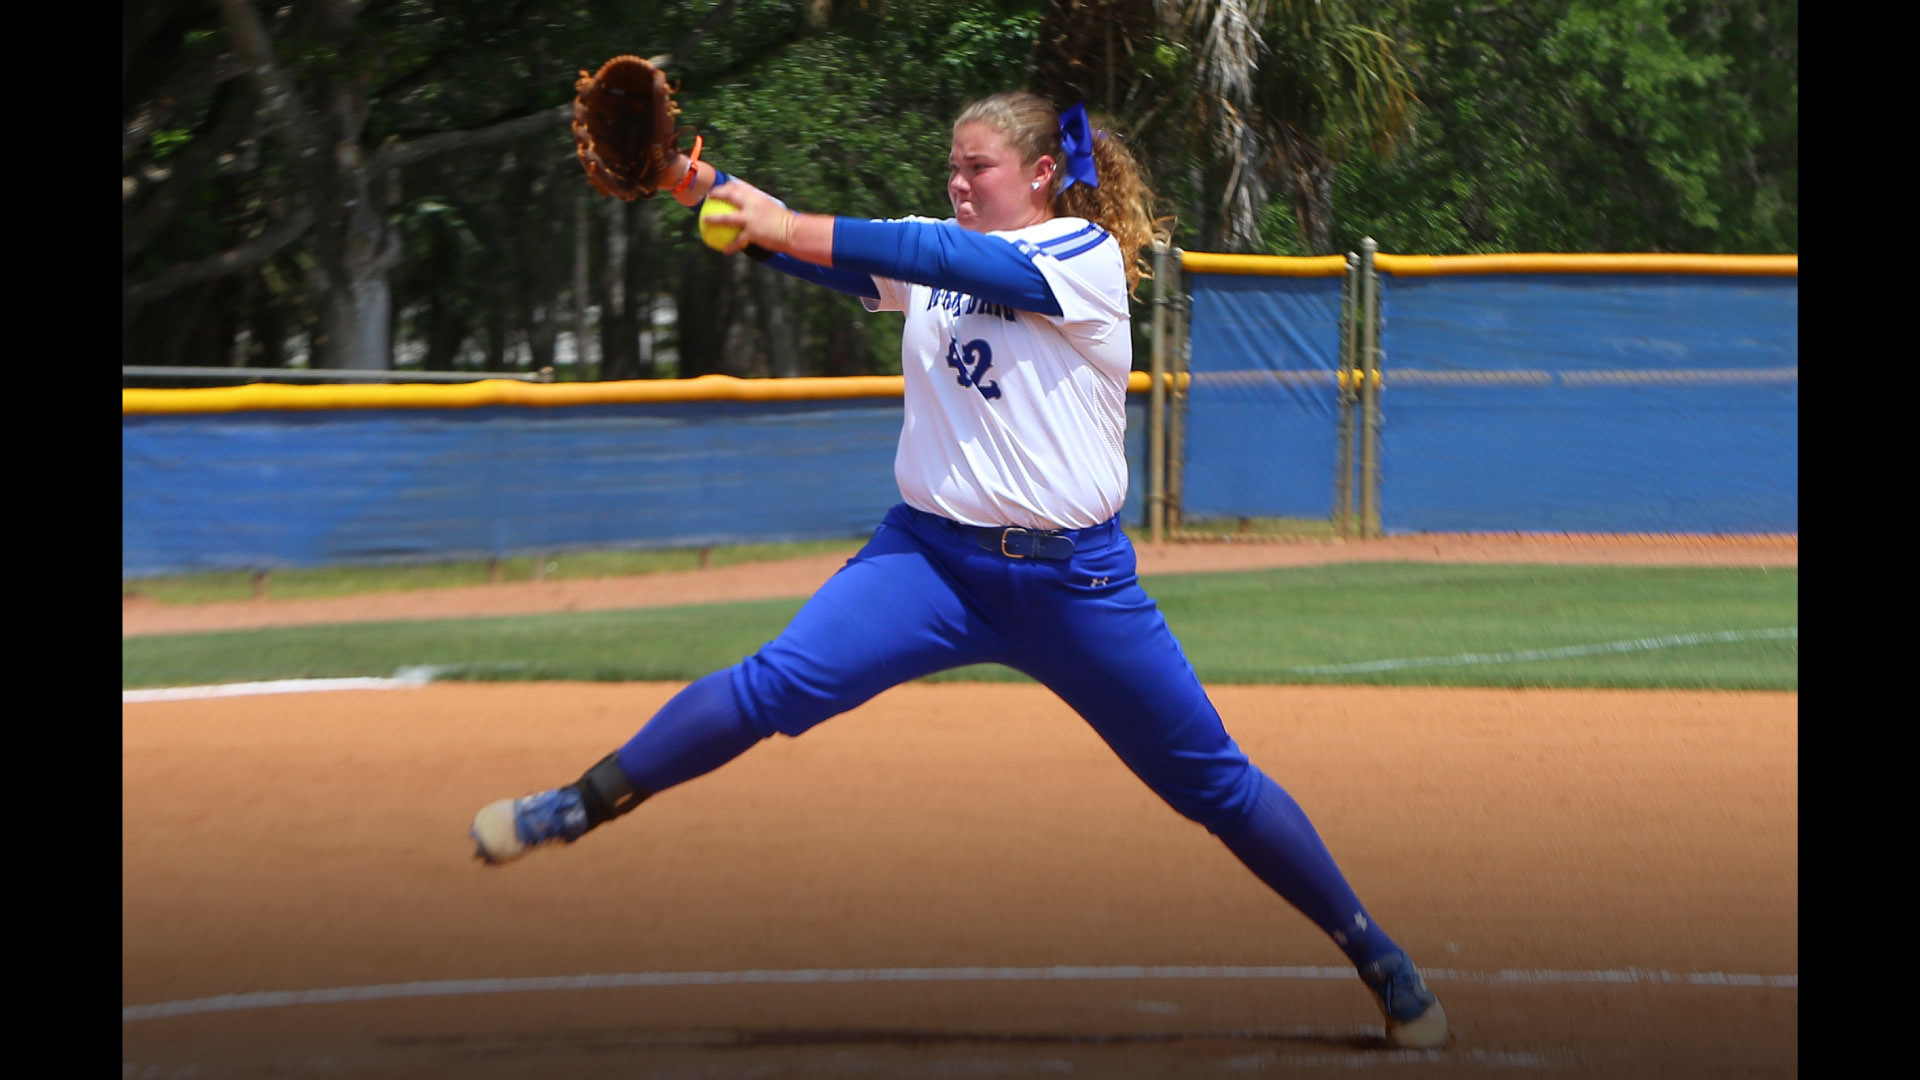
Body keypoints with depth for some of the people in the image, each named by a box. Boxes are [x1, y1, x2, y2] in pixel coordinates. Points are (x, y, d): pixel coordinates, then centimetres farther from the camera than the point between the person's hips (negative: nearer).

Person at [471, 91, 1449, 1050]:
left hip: (1074, 581, -3)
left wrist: (790, 228, -30)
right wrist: (712, 192, -23)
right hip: (932, 556, 3)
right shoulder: (931, 248, 9)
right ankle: (577, 807, -15)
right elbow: (810, 250, -4)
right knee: (779, 683, -20)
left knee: (1212, 781, 2)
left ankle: (1374, 954, 16)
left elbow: (962, 263, -22)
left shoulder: (1090, 255, -8)